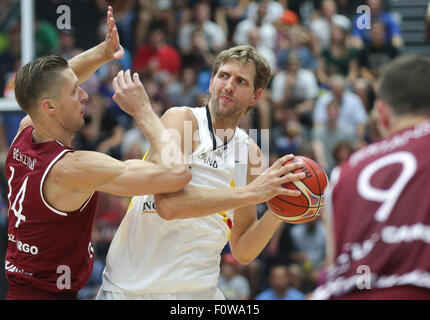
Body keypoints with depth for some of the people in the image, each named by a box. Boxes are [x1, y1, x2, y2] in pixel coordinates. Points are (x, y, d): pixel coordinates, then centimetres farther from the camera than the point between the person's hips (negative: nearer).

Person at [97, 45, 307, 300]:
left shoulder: (249, 151, 5)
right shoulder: (180, 119, -9)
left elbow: (242, 252, 6)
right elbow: (168, 204, -25)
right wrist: (252, 193, -26)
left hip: (199, 288, 5)